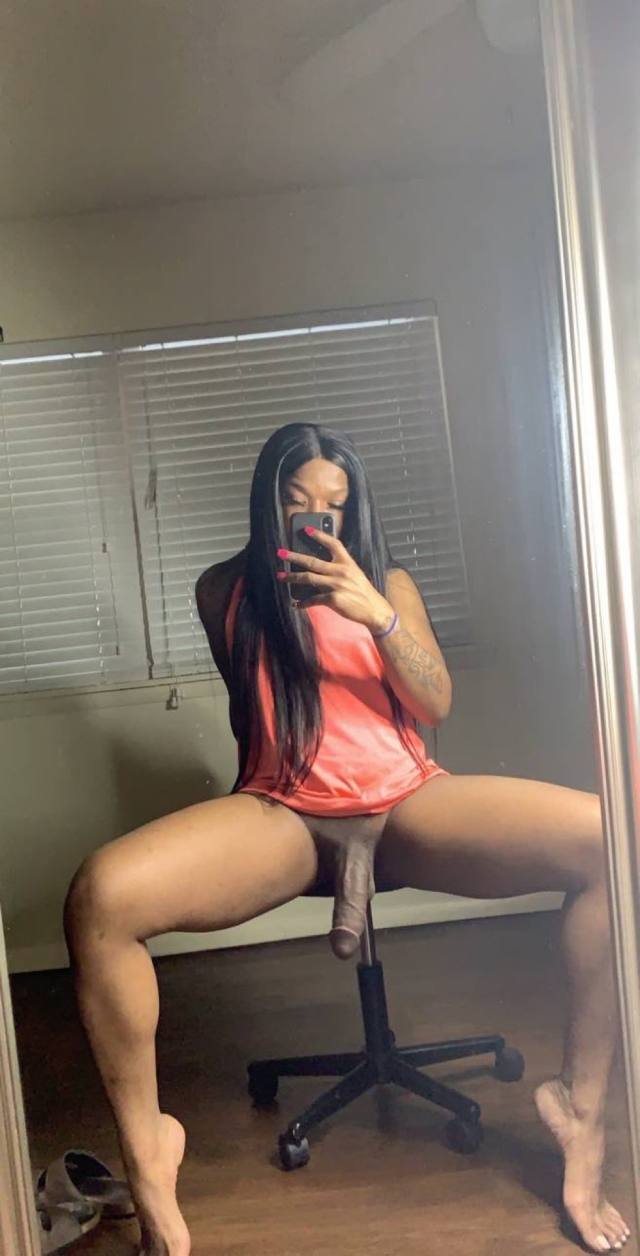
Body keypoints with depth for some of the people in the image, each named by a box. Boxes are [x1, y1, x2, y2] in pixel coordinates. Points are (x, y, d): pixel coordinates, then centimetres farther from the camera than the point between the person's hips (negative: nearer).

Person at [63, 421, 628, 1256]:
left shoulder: (388, 583, 14)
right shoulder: (224, 591, 12)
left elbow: (436, 705, 3)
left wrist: (374, 613, -13)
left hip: (406, 800, 1)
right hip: (284, 813, -1)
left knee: (614, 843, -24)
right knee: (100, 896, -30)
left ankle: (582, 1107, -5)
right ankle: (147, 1150, -7)